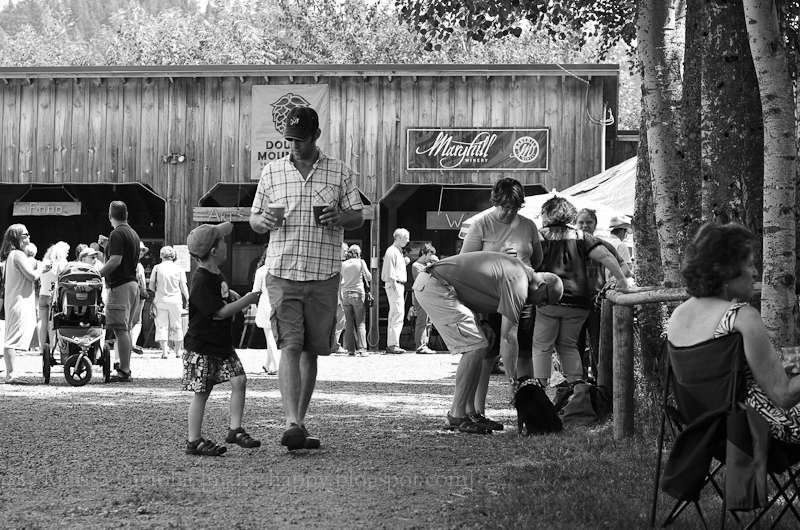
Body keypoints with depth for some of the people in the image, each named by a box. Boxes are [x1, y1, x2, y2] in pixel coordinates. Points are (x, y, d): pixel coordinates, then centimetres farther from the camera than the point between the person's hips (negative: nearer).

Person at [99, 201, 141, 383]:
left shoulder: (117, 234, -12)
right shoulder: (133, 233, 16)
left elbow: (115, 260, -20)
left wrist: (97, 275, -16)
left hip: (120, 285, -9)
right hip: (132, 282, 10)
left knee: (120, 329, -10)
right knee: (125, 329, 12)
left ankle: (124, 372, -12)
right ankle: (125, 370, 14)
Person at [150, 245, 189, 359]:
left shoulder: (157, 268, -2)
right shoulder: (179, 269, -1)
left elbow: (151, 286, 0)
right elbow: (183, 287, 0)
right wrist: (188, 299, 12)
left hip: (161, 300, -1)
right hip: (175, 300, 1)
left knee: (162, 325, 2)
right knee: (176, 326, 12)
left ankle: (164, 351, -10)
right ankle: (178, 351, 19)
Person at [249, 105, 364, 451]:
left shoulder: (340, 173, 6)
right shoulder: (272, 172, 9)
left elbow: (358, 217, 9)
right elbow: (254, 220, 14)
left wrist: (340, 218, -14)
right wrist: (263, 221, -10)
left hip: (324, 275, 1)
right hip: (282, 273, -1)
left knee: (310, 351, 8)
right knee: (289, 346, -14)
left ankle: (300, 421, 19)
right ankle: (292, 424, -23)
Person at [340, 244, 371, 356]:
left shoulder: (343, 264, 7)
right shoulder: (360, 262, -1)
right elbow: (369, 277, 1)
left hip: (346, 294, 3)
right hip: (358, 294, -3)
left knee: (349, 324, 4)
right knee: (360, 323, 0)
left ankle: (351, 350, 0)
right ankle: (361, 349, -9)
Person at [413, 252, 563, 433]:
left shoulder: (518, 268, 14)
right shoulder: (518, 283, -15)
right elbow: (508, 338, -16)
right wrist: (516, 381, -11)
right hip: (434, 287, -10)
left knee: (476, 346, 9)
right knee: (475, 347, -11)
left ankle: (469, 412, 9)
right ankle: (457, 416, -9)